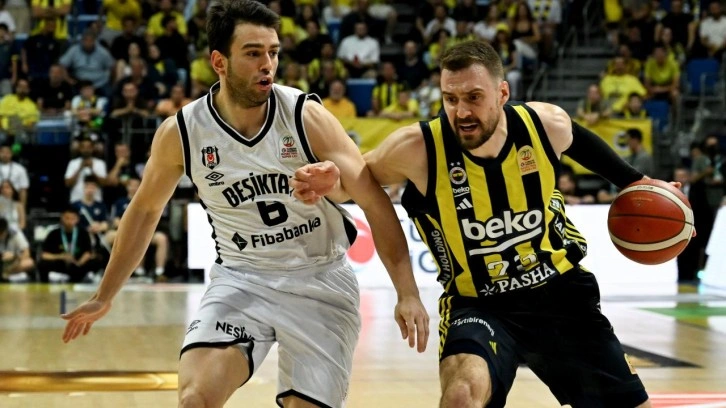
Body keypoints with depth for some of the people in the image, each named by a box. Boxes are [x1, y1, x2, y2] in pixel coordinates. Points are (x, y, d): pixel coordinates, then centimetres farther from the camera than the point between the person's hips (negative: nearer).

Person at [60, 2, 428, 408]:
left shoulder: (306, 116, -15)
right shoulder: (180, 133, -10)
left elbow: (375, 200, -14)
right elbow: (145, 210, 7)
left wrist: (408, 293, -21)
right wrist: (104, 297, 15)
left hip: (320, 281, 0)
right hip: (241, 278, 1)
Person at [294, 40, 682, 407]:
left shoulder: (547, 124, -16)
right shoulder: (416, 148, -23)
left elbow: (582, 141, 9)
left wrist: (636, 183, 16)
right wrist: (328, 181, -28)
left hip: (561, 291, 3)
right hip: (480, 305, -3)